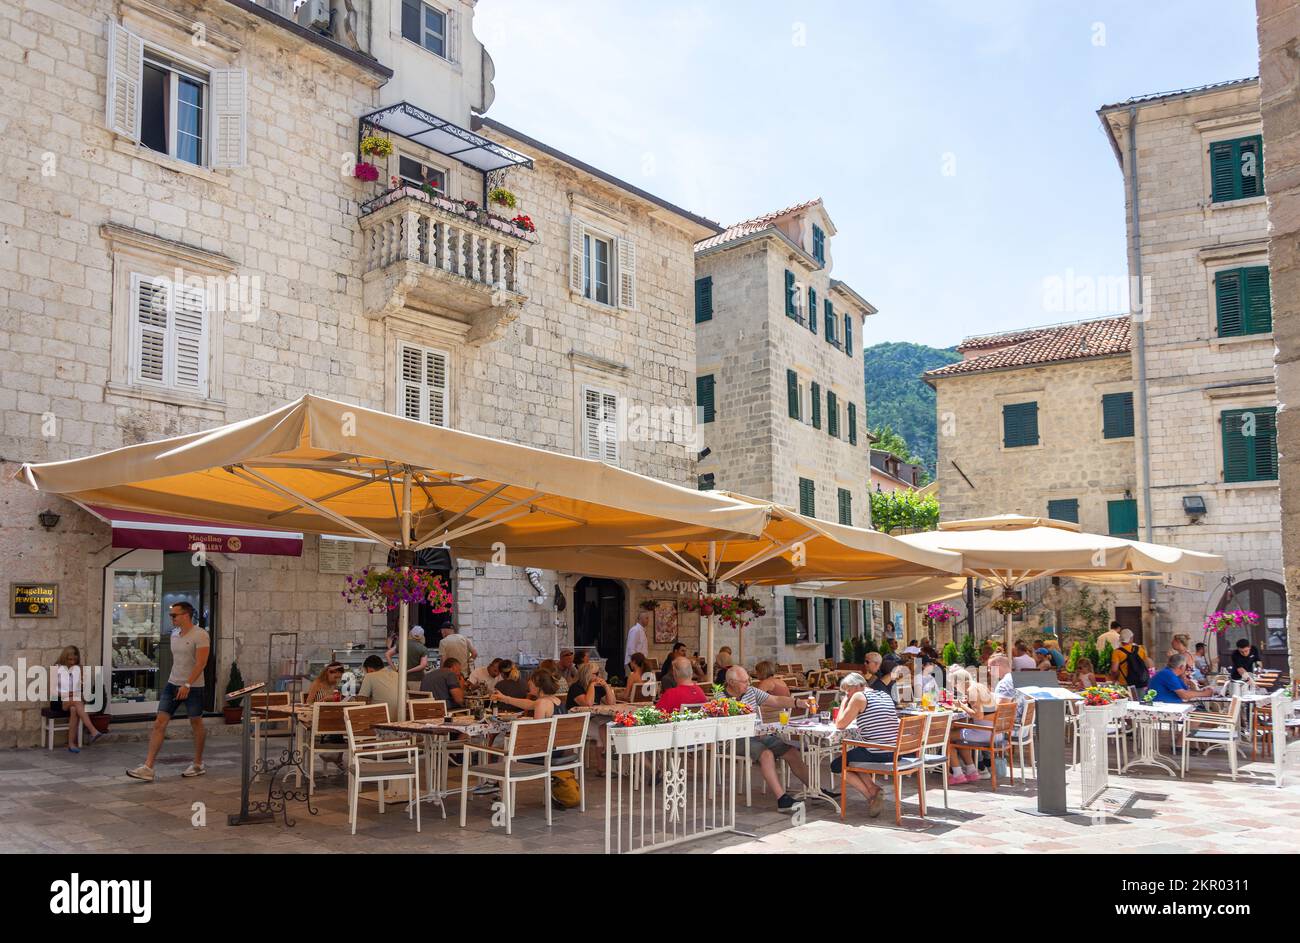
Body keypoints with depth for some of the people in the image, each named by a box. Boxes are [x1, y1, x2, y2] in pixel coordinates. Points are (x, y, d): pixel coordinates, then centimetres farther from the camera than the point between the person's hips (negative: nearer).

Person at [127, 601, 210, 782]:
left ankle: (198, 765, 21)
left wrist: (187, 684, -28)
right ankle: (148, 768, -5)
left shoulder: (200, 635, -15)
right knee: (159, 723, -3)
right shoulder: (174, 634, 9)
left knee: (196, 724, 7)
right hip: (172, 685, 7)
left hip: (193, 687, -7)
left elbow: (201, 663, -21)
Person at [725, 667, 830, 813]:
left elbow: (776, 701, 8)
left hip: (760, 736, 7)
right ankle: (782, 799, -35)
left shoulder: (751, 691, 10)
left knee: (791, 752, -6)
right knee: (766, 754, -32)